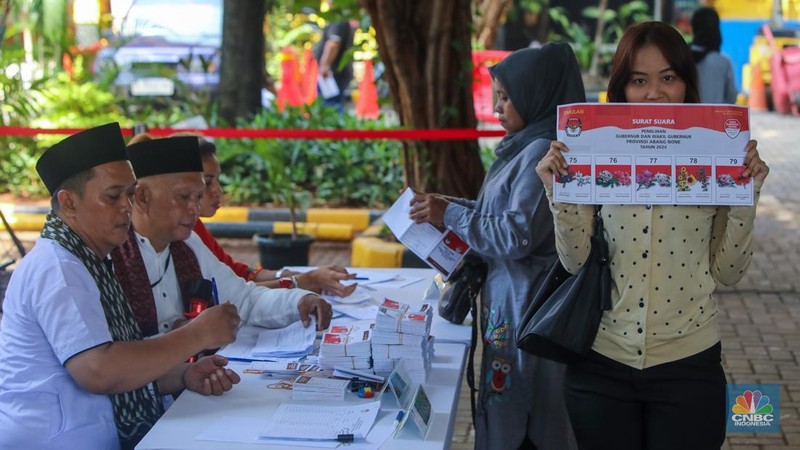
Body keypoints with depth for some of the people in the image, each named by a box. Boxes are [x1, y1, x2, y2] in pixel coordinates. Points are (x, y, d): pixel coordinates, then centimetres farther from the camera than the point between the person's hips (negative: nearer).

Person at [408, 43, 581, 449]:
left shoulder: (541, 151, -17)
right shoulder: (527, 146, 11)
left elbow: (518, 236, -21)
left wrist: (450, 216, -13)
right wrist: (455, 206, 8)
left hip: (526, 305, -9)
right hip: (511, 299, 9)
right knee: (505, 410, 16)